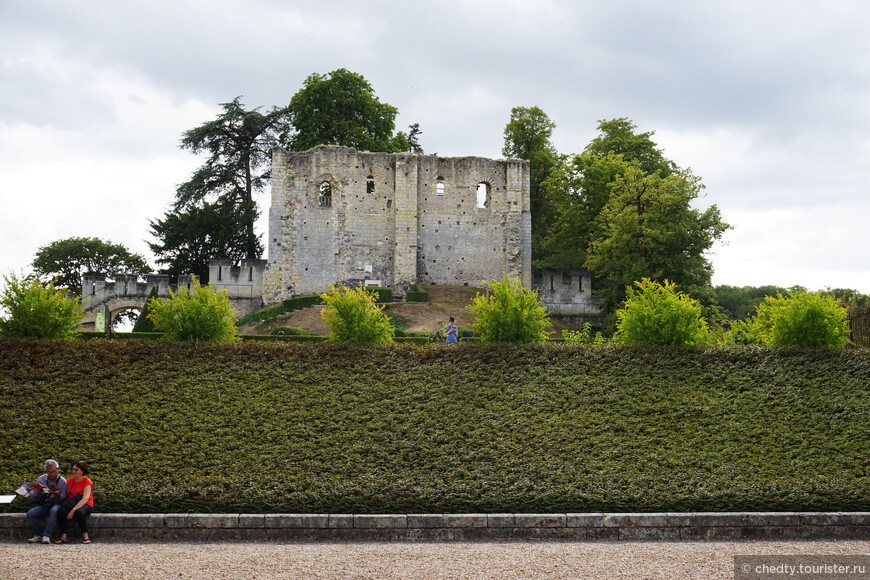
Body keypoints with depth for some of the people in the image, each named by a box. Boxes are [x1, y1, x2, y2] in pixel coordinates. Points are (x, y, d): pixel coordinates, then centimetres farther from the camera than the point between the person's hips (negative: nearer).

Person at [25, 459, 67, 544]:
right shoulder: (41, 479, 8)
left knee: (54, 511, -39)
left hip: (56, 504, -3)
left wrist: (57, 494, -23)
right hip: (43, 505, 3)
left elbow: (64, 498, -2)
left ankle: (46, 536, -38)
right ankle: (38, 535, -12)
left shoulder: (63, 482, 1)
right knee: (30, 513, -26)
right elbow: (33, 496, 11)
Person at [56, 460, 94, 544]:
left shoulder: (87, 482, -7)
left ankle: (85, 536, -25)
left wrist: (73, 510, -28)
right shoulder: (69, 481, 11)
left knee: (79, 512, -39)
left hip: (85, 505, -4)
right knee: (61, 512, -29)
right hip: (70, 505, 4)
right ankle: (63, 537, -27)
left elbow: (85, 499, -18)